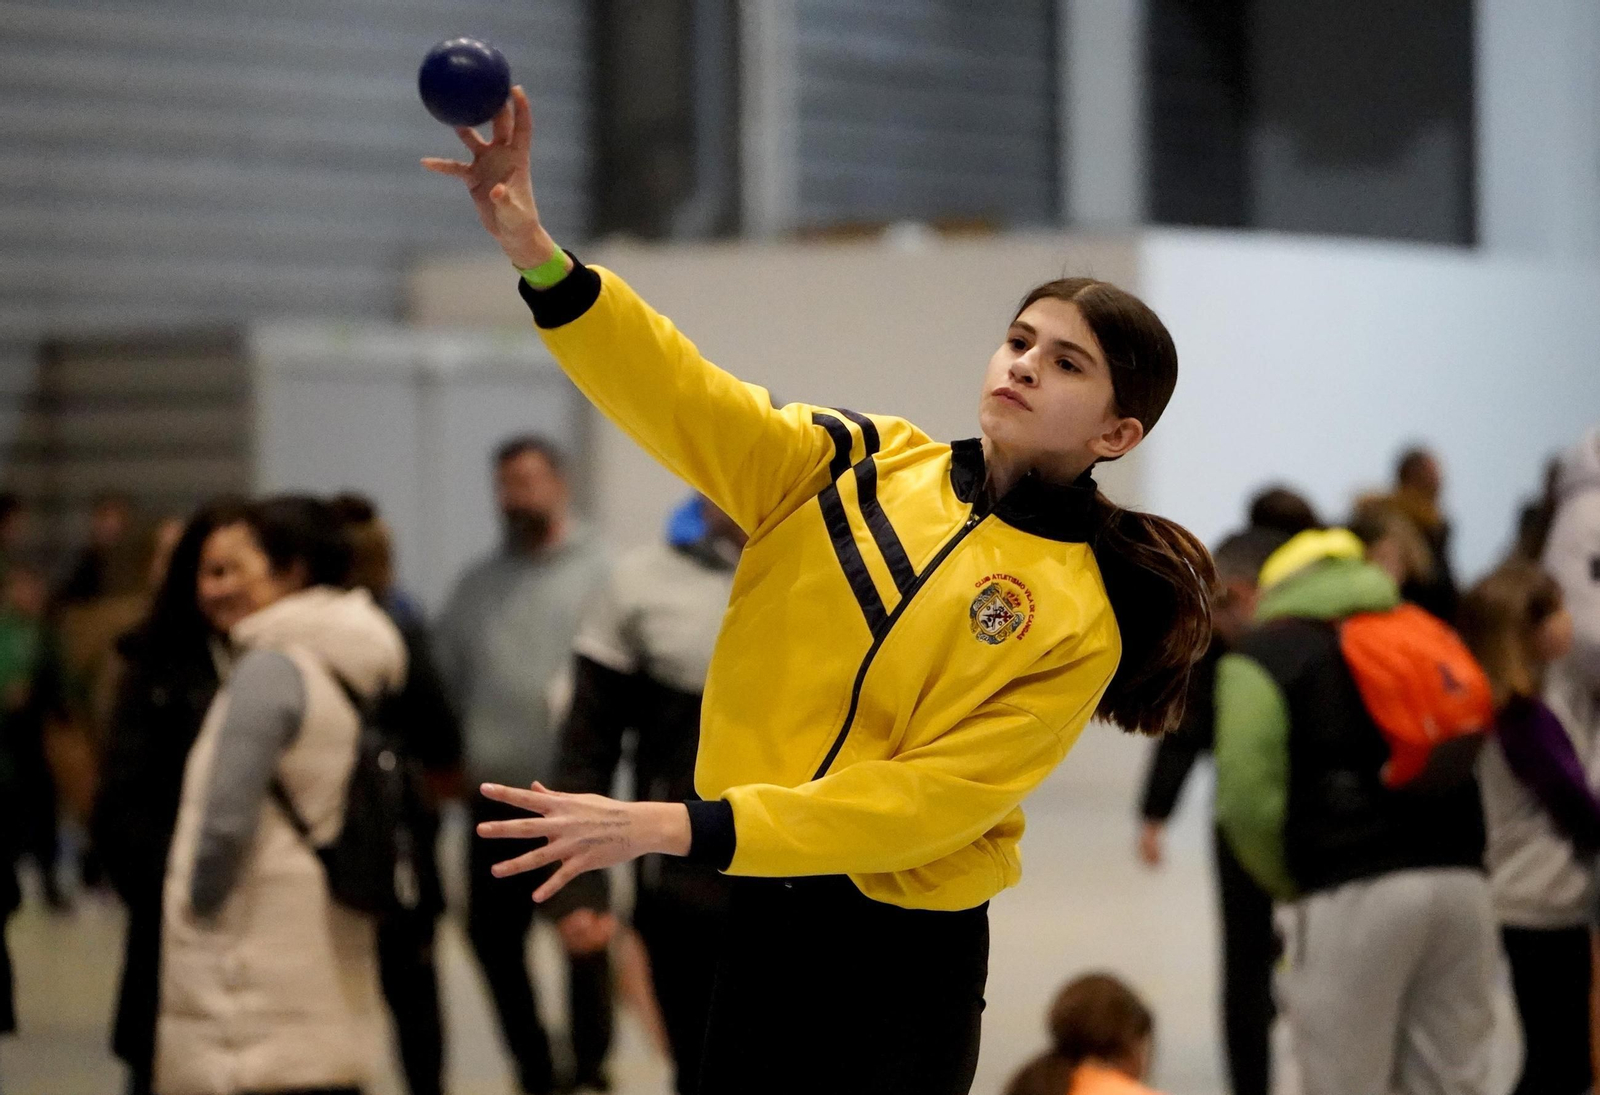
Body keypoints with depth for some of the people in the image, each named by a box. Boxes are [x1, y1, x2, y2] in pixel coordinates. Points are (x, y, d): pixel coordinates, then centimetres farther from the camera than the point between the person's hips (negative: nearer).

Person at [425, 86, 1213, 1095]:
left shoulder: (1078, 623, -10)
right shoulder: (864, 463, 2)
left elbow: (927, 803, -17)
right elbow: (691, 404, -11)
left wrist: (677, 828, -25)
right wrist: (533, 249, -27)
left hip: (895, 958, -3)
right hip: (736, 906, 4)